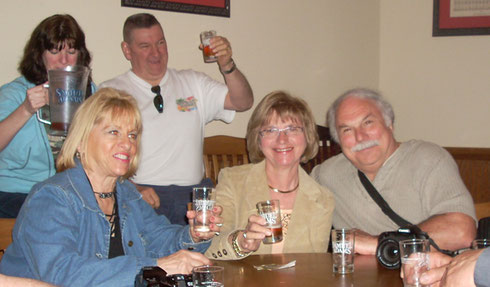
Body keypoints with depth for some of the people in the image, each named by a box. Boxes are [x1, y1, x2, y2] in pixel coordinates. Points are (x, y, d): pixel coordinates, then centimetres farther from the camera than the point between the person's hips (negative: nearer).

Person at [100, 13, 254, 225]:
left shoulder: (192, 83, 20)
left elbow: (243, 102, 12)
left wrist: (227, 66, -7)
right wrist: (132, 189, -17)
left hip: (194, 195, 4)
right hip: (142, 198, -4)